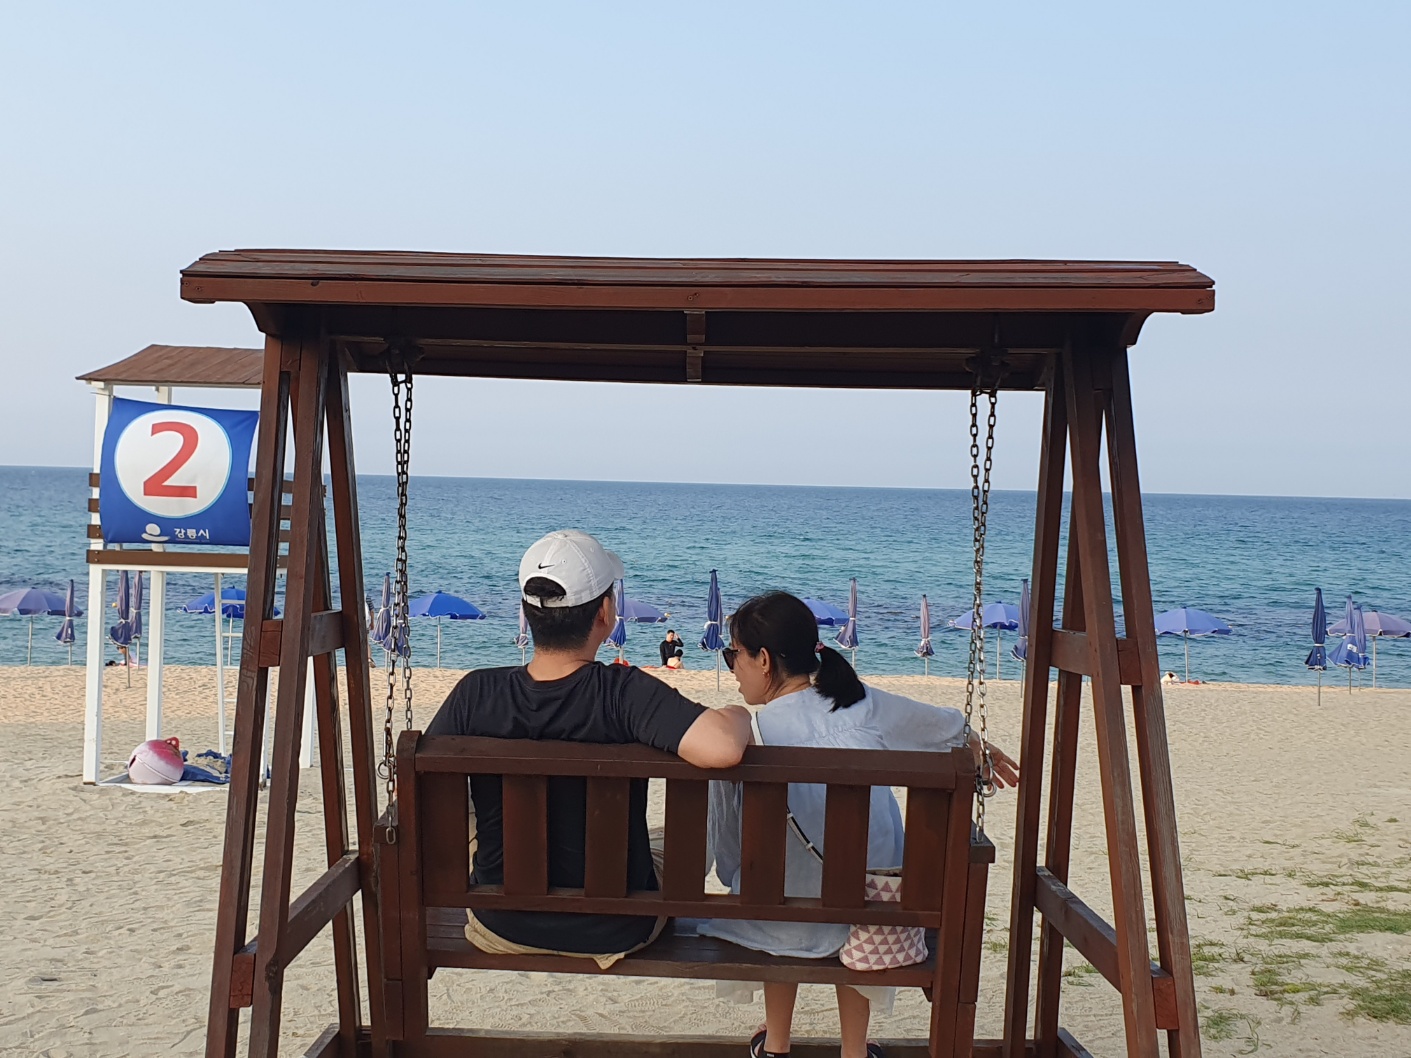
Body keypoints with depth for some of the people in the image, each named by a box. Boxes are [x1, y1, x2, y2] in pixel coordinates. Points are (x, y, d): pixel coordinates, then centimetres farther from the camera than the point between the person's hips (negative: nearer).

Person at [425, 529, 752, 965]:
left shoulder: (476, 695, -19)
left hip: (501, 929, 2)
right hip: (614, 933, -1)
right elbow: (721, 748, -40)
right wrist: (737, 716, -17)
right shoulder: (627, 693, -27)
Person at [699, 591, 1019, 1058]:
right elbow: (951, 730, 11)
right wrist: (984, 753, 32)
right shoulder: (864, 705, -7)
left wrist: (735, 884, 18)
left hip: (785, 926, -1)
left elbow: (728, 849, -3)